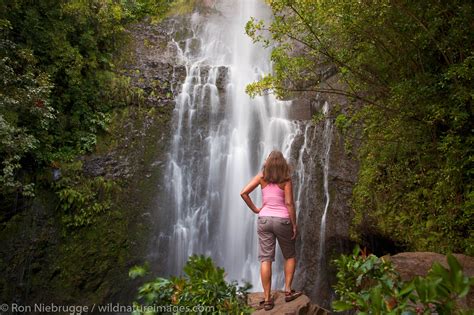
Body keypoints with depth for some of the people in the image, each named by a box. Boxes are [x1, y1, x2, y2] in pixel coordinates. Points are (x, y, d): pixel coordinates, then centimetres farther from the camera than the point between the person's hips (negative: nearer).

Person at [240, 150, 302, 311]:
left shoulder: (262, 176, 2)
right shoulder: (286, 180, -5)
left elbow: (244, 192, -4)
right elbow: (289, 203, -10)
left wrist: (255, 209, 5)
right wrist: (294, 225, -3)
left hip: (264, 219, 2)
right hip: (282, 220, -2)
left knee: (265, 259, 2)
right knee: (290, 256, 19)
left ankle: (267, 299, 3)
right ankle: (288, 290, 15)